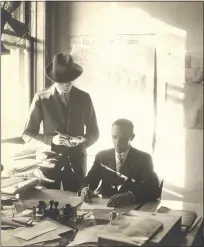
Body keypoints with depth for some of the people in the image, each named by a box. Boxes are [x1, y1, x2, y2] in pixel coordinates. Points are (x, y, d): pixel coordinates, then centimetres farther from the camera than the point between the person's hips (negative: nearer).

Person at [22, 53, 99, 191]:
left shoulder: (84, 98, -1)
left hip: (77, 161, 1)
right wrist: (51, 139, -20)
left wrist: (80, 141, -14)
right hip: (50, 160, -1)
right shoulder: (41, 99, -6)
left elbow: (94, 133, 6)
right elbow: (27, 135, -4)